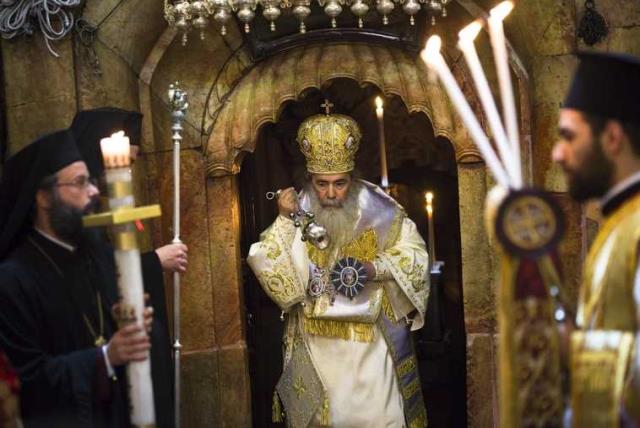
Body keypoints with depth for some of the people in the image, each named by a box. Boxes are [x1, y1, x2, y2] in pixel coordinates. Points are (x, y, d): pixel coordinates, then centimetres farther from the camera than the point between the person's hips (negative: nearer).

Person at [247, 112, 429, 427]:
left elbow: (414, 254, -2)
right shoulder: (298, 213, -2)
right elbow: (269, 269, -9)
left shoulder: (378, 210, -5)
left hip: (372, 343, -1)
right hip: (316, 347, 1)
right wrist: (285, 222, -19)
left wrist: (374, 268, -18)